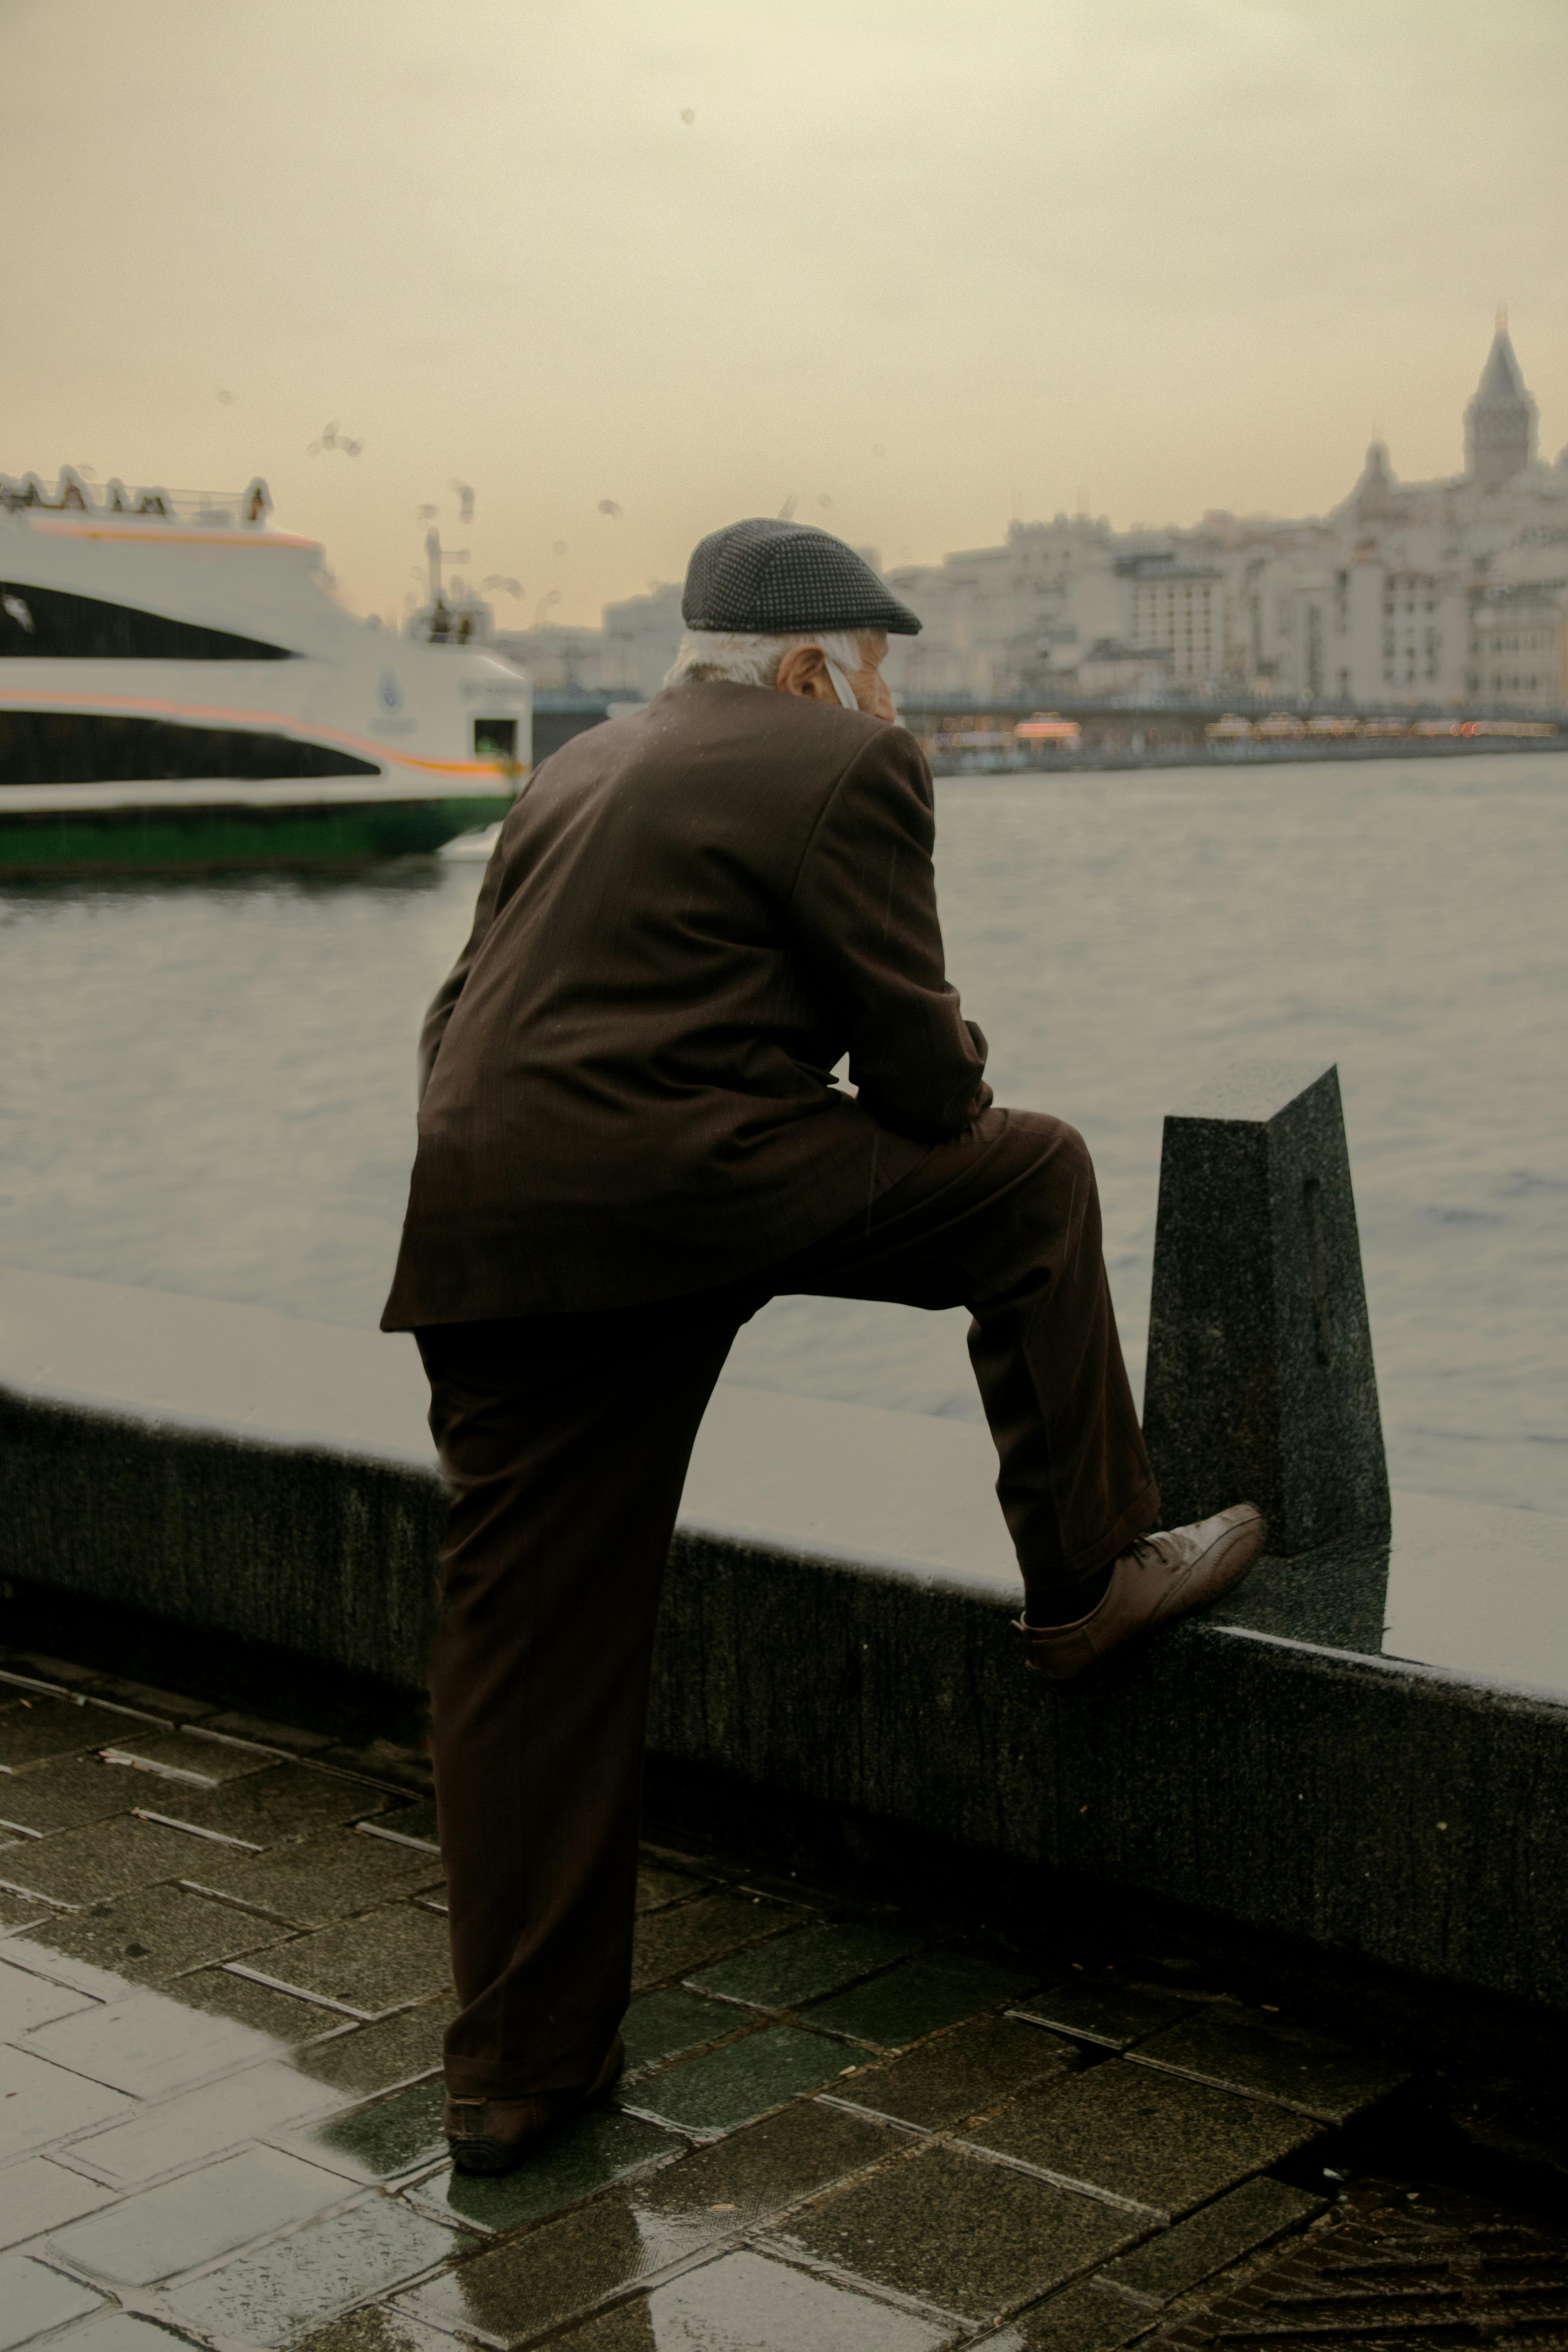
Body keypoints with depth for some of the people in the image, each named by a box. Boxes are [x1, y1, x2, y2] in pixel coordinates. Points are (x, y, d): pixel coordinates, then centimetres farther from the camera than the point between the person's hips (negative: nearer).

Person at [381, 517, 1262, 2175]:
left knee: (528, 1641, 11)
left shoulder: (576, 773, 25)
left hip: (474, 1236, 8)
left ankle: (515, 2068, 19)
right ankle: (1086, 1581, 21)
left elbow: (460, 1026, 24)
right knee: (1032, 1177, 13)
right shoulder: (846, 767, 2)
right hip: (680, 1196, -7)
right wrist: (961, 1101, 21)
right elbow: (913, 1058, 0)